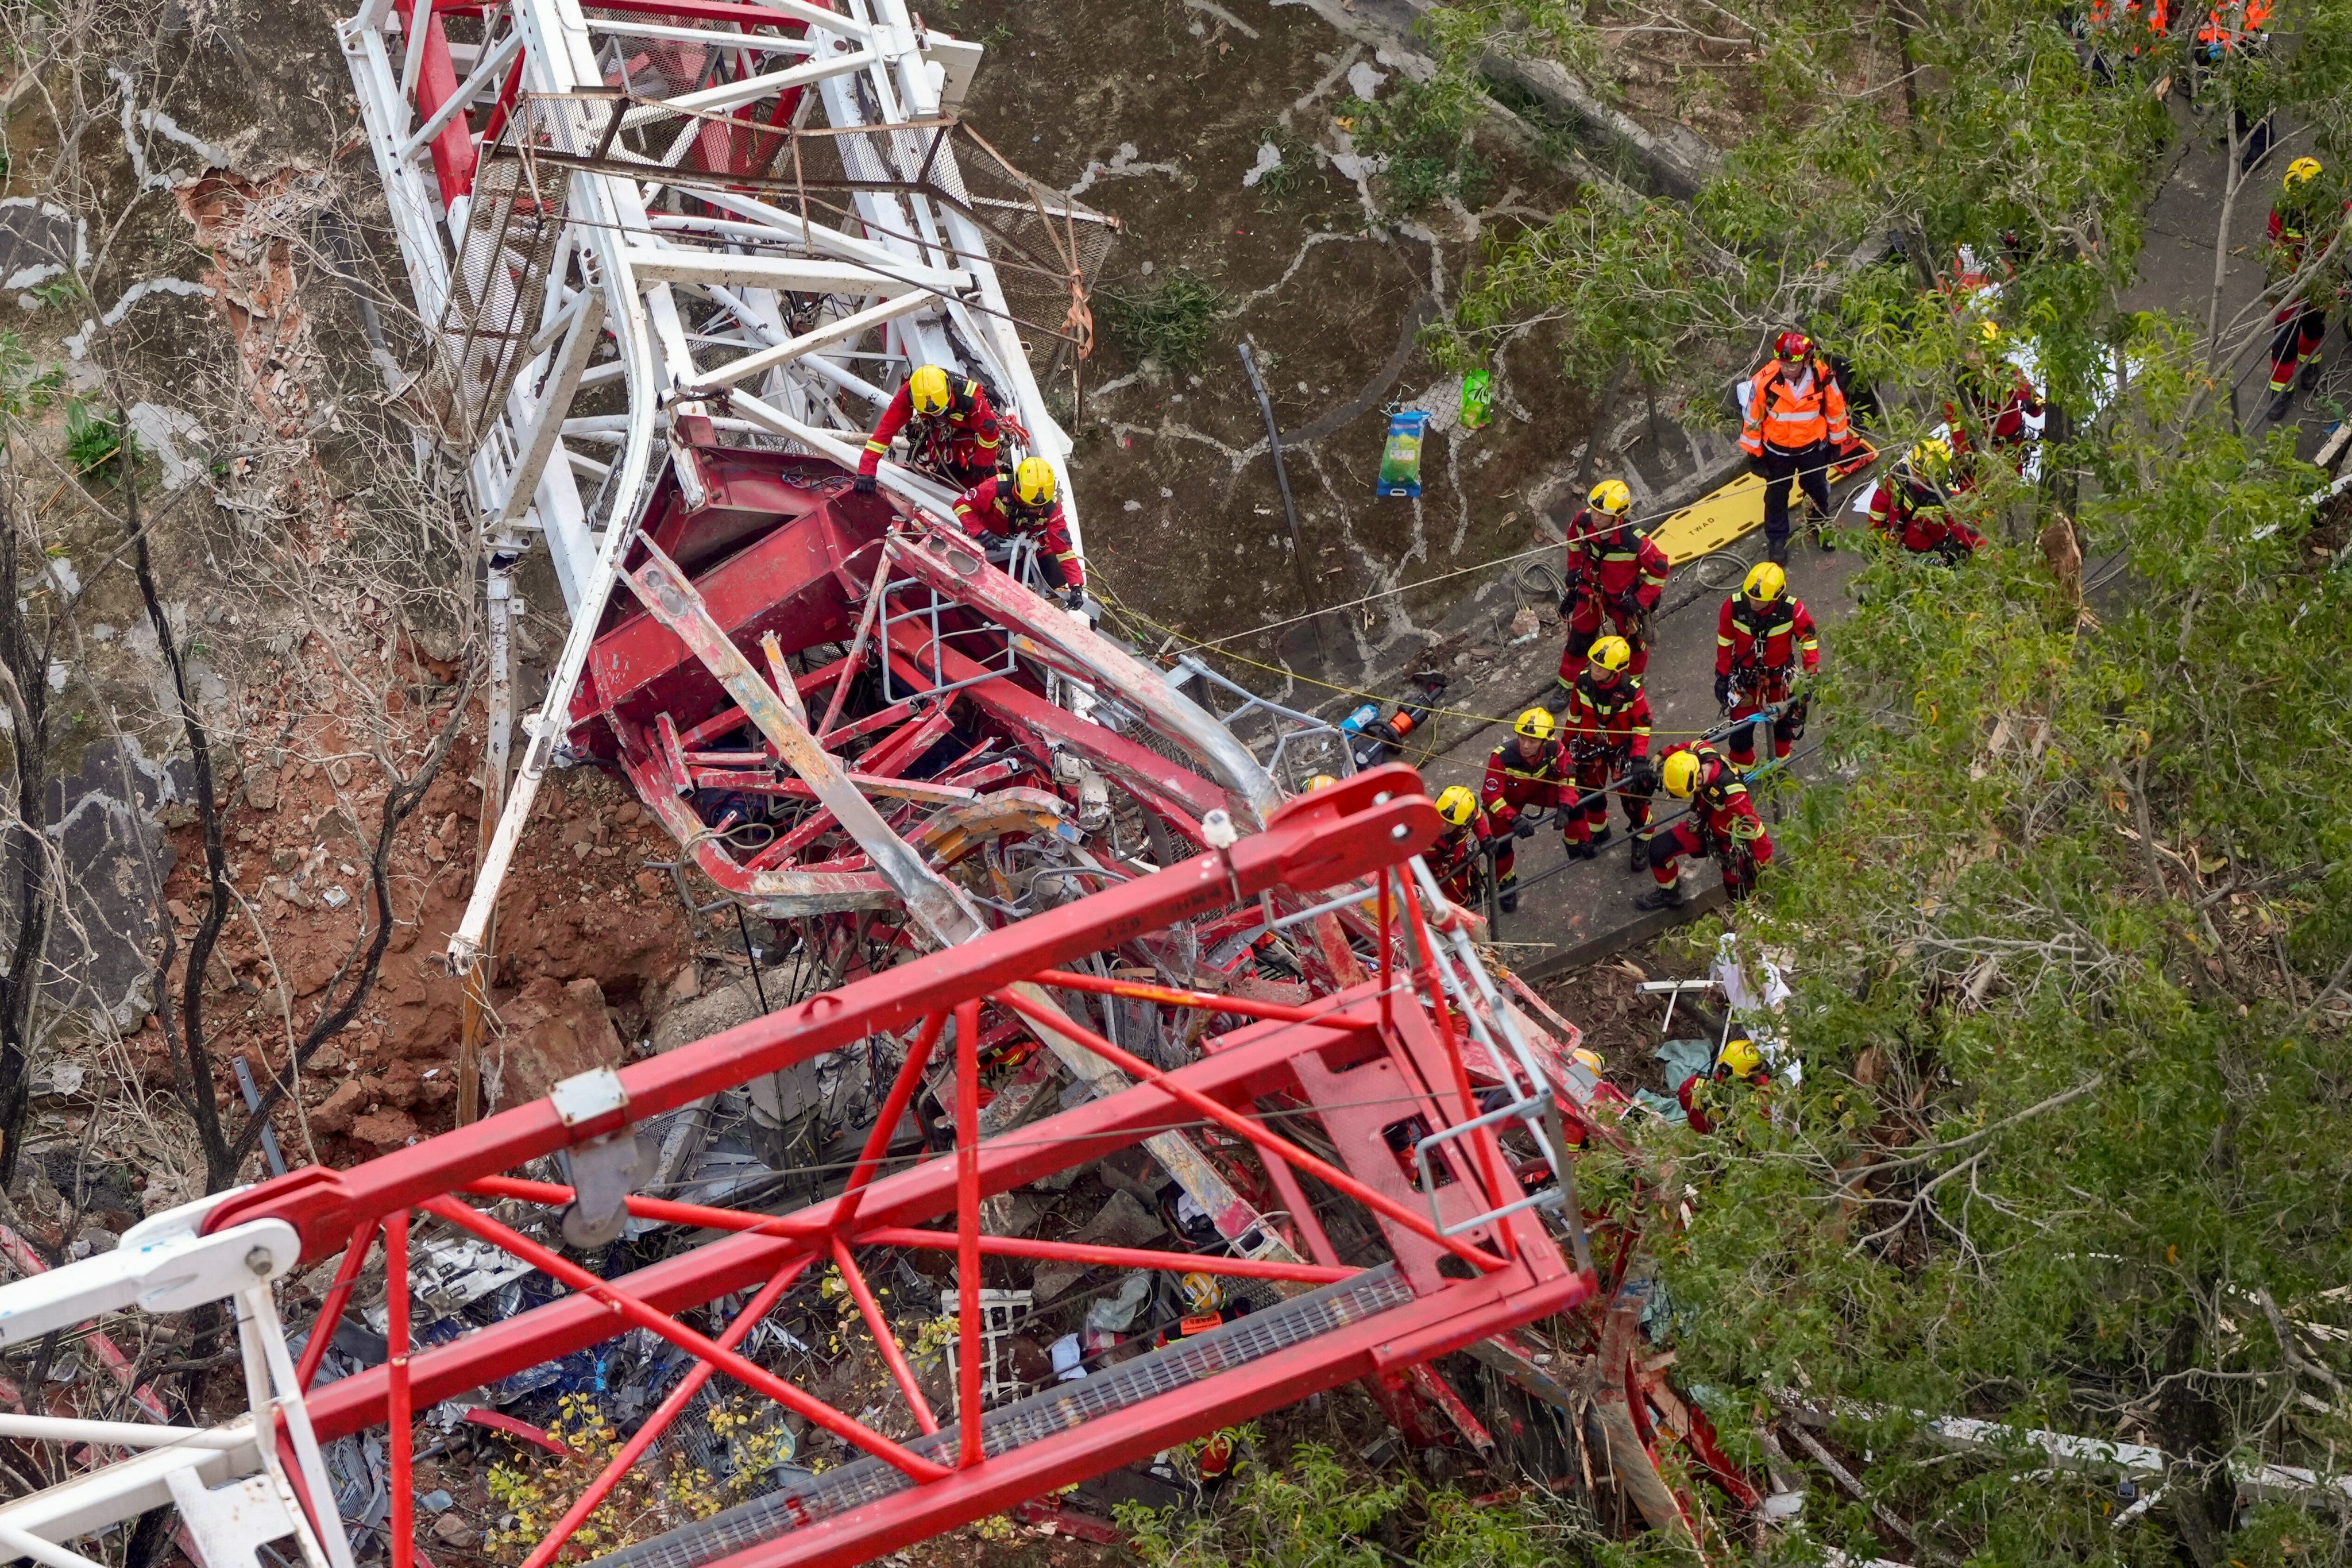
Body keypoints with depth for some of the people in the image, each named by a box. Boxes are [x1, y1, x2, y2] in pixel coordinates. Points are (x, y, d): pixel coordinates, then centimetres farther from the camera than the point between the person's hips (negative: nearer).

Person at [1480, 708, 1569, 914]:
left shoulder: (1554, 749, -30)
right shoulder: (1502, 757, -40)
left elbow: (1566, 778, -14)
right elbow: (1490, 795, -35)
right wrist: (1514, 819, -43)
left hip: (1539, 790, 3)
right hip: (1506, 798, -2)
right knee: (1501, 844, -9)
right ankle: (1506, 884, 21)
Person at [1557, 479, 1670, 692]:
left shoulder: (1635, 542, -38)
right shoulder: (1583, 522, -26)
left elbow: (1660, 569, -21)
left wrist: (1641, 600, -17)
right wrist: (1574, 570, 7)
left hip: (1623, 599, -3)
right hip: (1590, 592, 3)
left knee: (1631, 640, 22)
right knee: (1578, 640, 17)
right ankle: (1566, 685, 39)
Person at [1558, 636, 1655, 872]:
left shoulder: (1631, 691, -29)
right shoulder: (1583, 682, -18)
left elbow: (1642, 727, -17)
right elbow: (1574, 717, -1)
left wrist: (1639, 760, -23)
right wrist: (1565, 745, 8)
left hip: (1621, 748, -3)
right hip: (1590, 746, 3)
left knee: (1633, 795, 0)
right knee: (1591, 792, 15)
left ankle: (1642, 840, 23)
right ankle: (1598, 831, 42)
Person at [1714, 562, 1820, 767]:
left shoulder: (1793, 610, -27)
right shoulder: (1733, 607, -24)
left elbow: (1809, 642, -11)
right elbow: (1724, 643, -7)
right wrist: (1722, 675, 1)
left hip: (1780, 678, 1)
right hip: (1745, 679, 0)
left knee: (1783, 722, 22)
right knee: (1741, 730, 5)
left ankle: (1780, 764, 50)